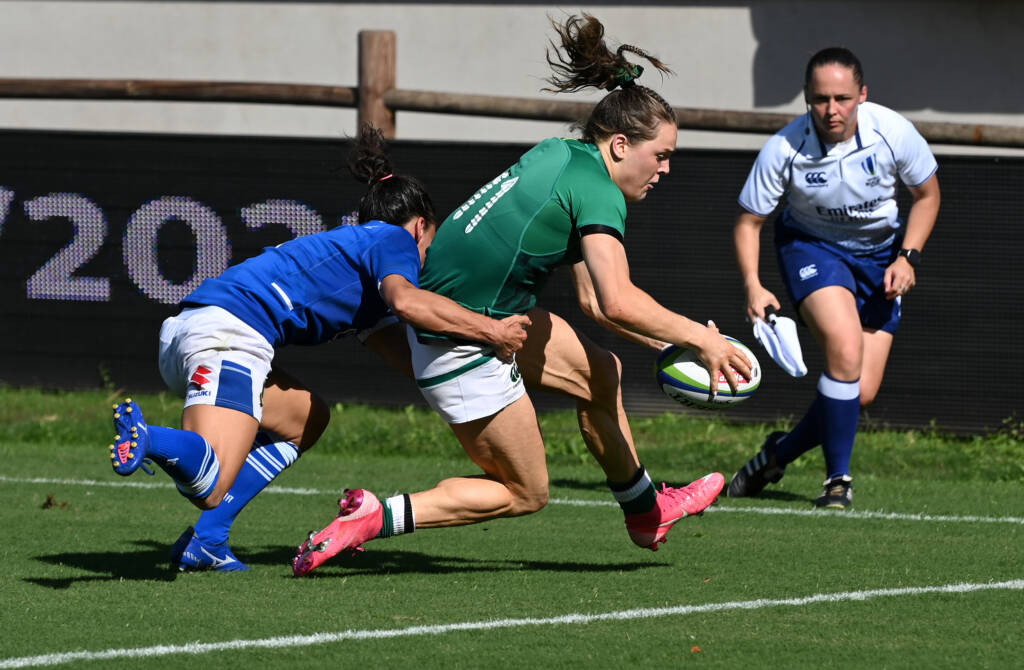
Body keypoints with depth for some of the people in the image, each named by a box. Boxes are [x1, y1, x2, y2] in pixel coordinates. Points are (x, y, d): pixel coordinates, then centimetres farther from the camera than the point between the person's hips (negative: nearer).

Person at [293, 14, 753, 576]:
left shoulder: (561, 156, 10)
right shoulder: (596, 191, -18)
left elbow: (595, 300, 14)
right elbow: (619, 304, -30)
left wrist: (667, 344, 10)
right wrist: (698, 338, -20)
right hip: (461, 345, -10)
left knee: (601, 374, 22)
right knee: (526, 493, 4)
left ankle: (645, 511, 40)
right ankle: (375, 517, -5)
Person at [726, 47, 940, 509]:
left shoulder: (893, 133, -20)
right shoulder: (784, 149, -24)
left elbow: (927, 194, -2)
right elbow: (749, 220, -11)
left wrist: (907, 257, -13)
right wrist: (752, 285, -26)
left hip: (880, 252, 3)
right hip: (811, 245, -3)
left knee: (862, 392, -6)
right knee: (845, 350, -29)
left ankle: (779, 453, 20)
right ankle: (838, 479, -15)